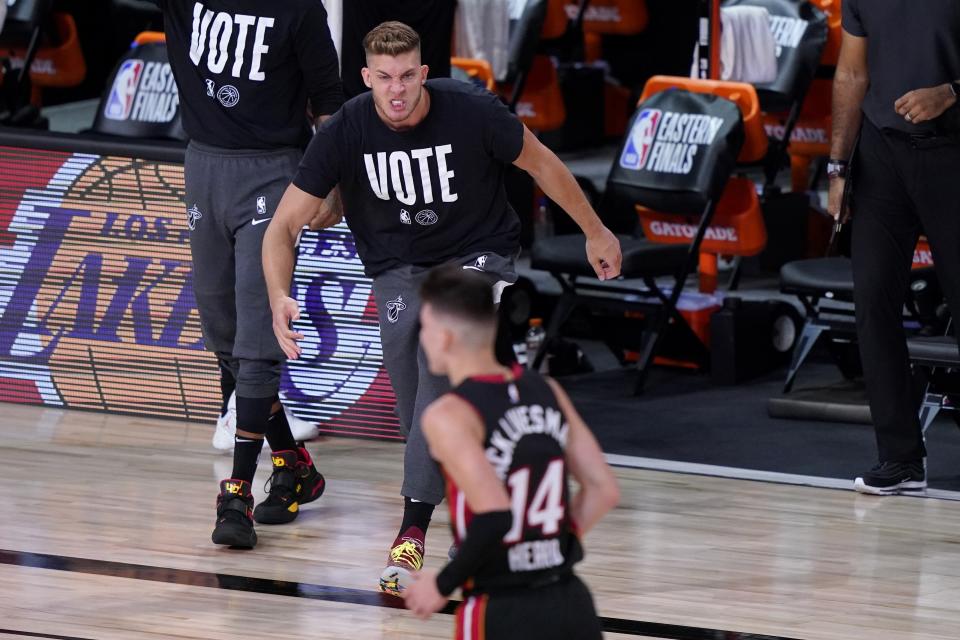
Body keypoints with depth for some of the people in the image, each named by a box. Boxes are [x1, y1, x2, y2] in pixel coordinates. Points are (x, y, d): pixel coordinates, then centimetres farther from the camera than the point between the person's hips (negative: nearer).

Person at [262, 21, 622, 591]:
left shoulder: (472, 111, -21)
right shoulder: (345, 132, -18)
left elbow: (541, 164, -2)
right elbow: (285, 226, -14)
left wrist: (595, 232, 9)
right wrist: (280, 297, -33)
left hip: (477, 255, -3)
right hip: (399, 268, 3)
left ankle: (414, 528, -30)